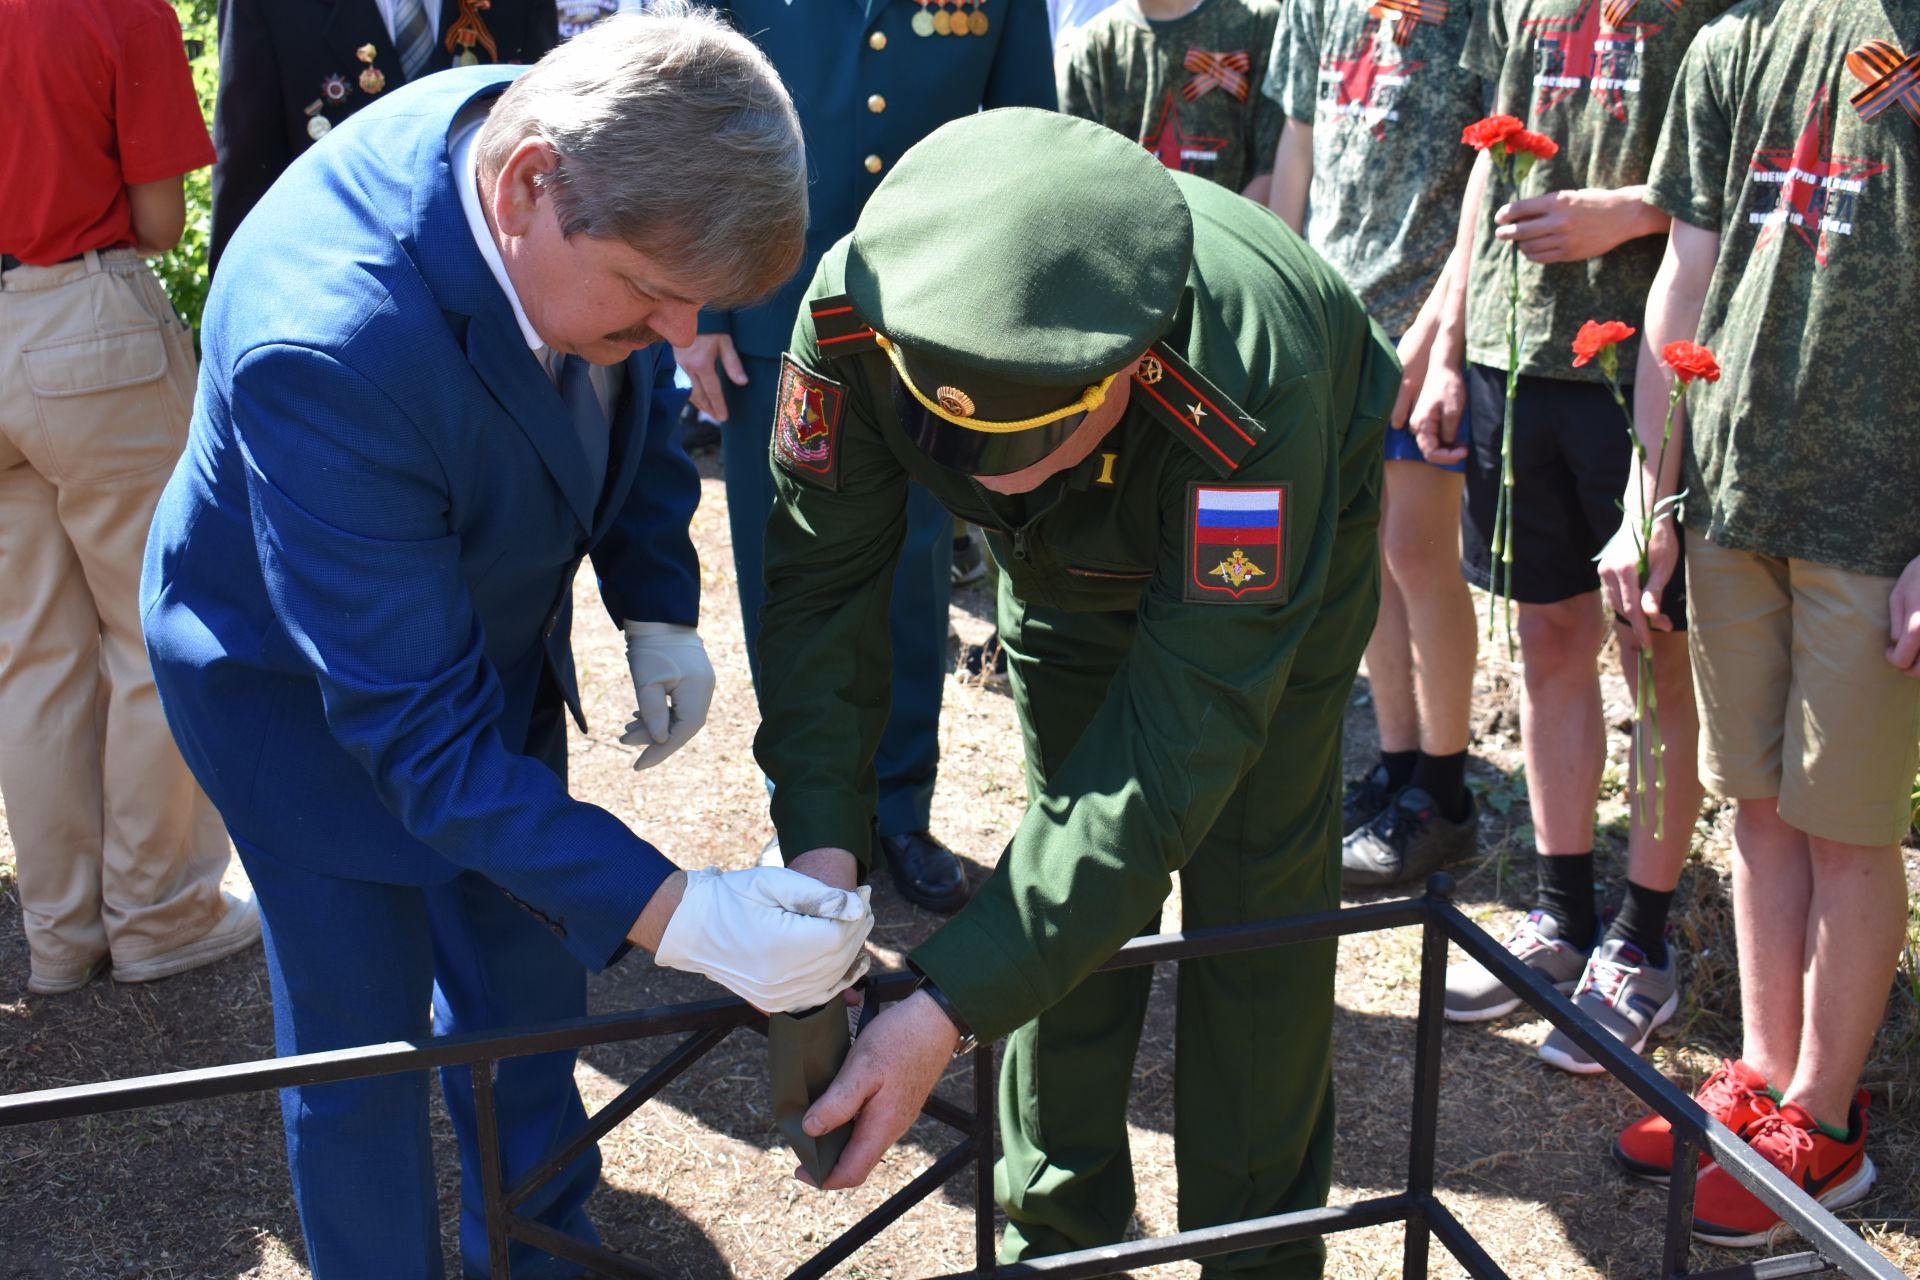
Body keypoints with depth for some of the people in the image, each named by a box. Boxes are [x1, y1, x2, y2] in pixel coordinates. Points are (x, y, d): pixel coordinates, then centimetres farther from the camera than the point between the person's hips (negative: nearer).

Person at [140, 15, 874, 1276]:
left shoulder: (592, 161, -22)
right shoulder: (325, 346, -43)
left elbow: (635, 395, 2)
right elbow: (417, 728, -38)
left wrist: (657, 607, -4)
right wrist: (669, 912, -42)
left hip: (496, 636, 7)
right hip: (310, 685, -6)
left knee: (524, 998, 20)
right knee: (360, 1046, 6)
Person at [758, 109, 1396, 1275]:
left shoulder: (1249, 386, -46)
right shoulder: (855, 314, -36)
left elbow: (1180, 740, -43)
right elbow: (822, 573, -20)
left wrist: (949, 1009, -46)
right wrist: (820, 836, -34)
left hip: (1280, 547, -3)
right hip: (1069, 564, 3)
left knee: (1256, 903, -4)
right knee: (1071, 876, 5)